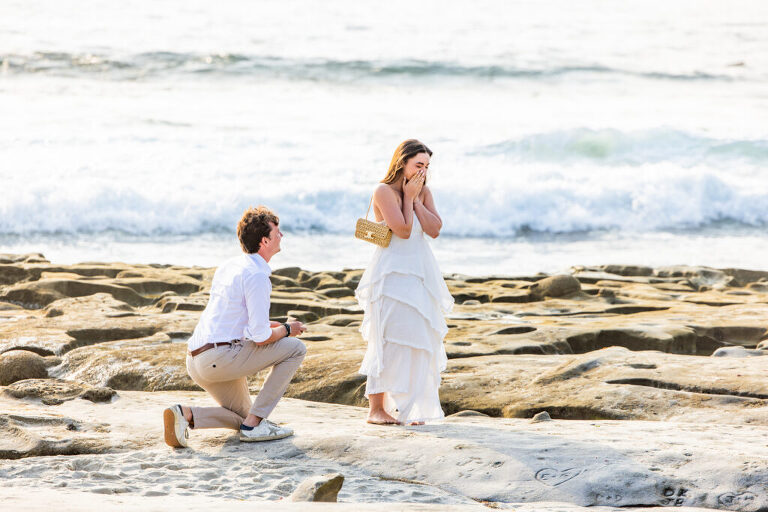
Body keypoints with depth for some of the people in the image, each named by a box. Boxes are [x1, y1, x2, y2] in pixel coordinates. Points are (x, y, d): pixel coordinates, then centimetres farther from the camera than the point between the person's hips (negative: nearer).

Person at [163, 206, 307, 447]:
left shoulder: (229, 266, 16)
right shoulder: (257, 276, -13)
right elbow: (260, 337, -17)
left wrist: (277, 324, 21)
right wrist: (286, 329, 4)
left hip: (195, 360, 9)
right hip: (220, 356, -9)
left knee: (242, 415, 24)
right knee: (295, 348, -2)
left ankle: (186, 414, -2)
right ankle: (254, 423, -4)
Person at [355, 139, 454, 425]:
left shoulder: (423, 192, 10)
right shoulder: (384, 192, -9)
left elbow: (435, 229, -3)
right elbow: (403, 230, -16)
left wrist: (415, 199, -6)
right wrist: (408, 197, -8)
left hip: (420, 273, 7)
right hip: (392, 273, -7)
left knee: (419, 339, 7)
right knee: (389, 340, -9)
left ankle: (406, 407, 16)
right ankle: (376, 408, -3)